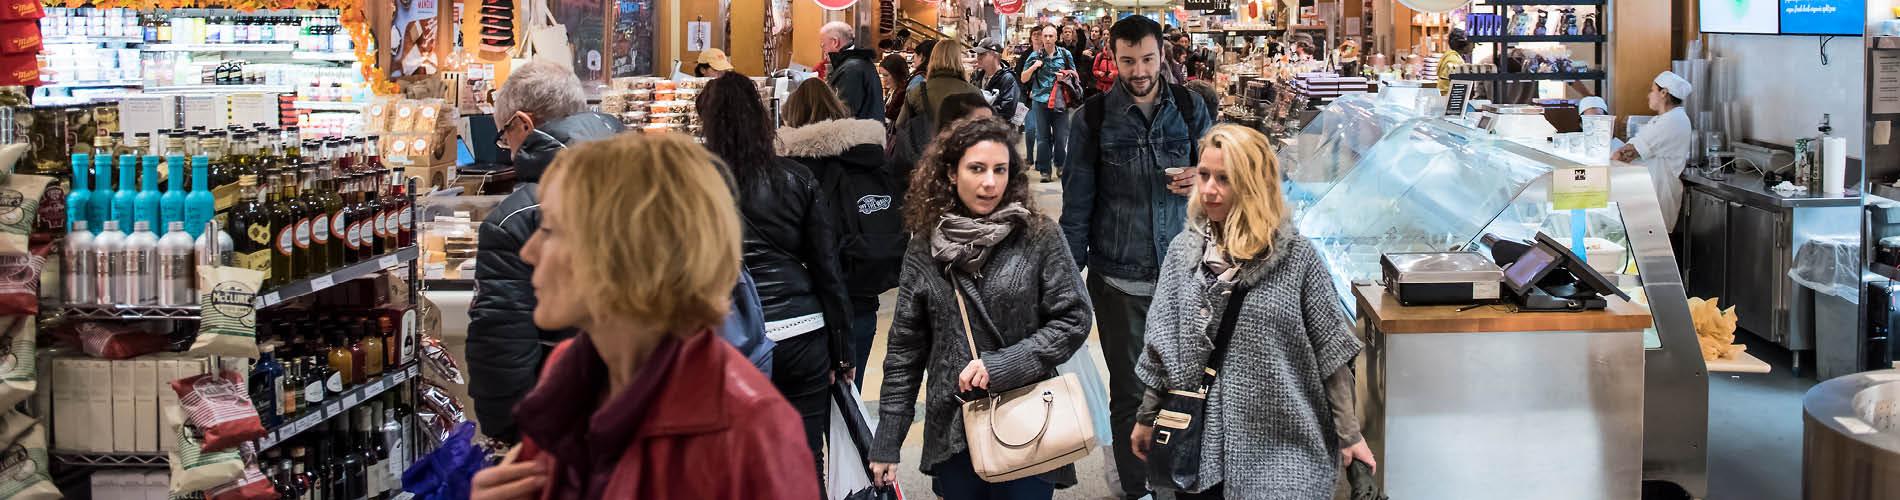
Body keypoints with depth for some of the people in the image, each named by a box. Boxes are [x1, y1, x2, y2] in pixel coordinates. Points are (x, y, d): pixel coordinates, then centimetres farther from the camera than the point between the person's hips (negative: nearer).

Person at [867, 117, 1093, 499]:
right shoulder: (925, 250, 2)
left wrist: (1000, 366, -16)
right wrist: (886, 443, 3)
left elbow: (1072, 321, -5)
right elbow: (905, 349, 5)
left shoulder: (1039, 237, -4)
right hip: (952, 433, 2)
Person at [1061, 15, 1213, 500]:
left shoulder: (1189, 107, 2)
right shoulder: (1095, 116, -3)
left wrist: (1200, 179, -14)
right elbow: (1077, 199, 1)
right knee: (1130, 390, 6)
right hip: (1119, 277, -1)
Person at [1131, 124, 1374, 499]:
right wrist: (1146, 417, 10)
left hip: (1282, 443, -3)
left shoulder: (1296, 256, -8)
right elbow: (1162, 345, 8)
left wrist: (1349, 434, -5)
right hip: (1200, 436, 3)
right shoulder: (1184, 251, 2)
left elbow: (1331, 350, -5)